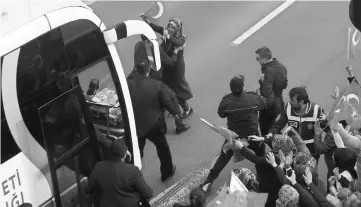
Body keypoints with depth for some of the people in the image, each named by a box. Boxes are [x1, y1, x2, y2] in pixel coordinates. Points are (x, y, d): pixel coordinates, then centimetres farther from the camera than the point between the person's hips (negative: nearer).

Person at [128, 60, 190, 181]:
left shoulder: (128, 85, -13)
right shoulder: (157, 85, -18)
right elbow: (168, 102, -9)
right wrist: (175, 113, 10)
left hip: (135, 126, 1)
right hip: (154, 125, -1)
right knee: (162, 148, 23)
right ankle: (167, 172, 39)